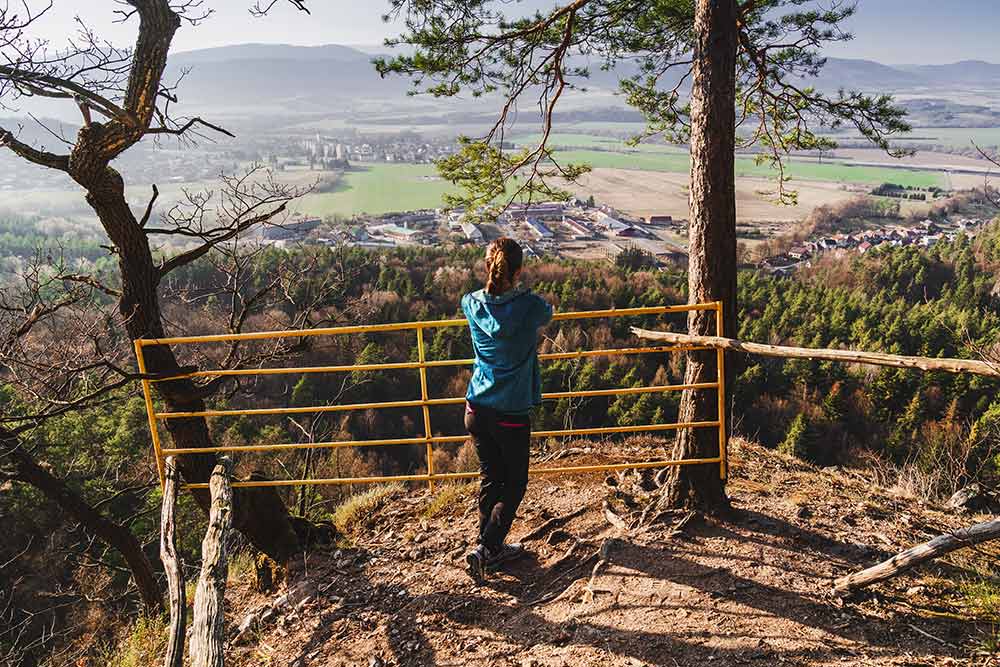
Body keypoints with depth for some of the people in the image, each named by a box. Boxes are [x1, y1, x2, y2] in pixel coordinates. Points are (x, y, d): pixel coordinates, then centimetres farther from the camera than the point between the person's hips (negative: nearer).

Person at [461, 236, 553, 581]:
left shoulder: (472, 304, -4)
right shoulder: (530, 306, -13)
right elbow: (547, 313, 11)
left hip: (477, 411, 5)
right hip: (512, 414, -4)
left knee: (490, 478, 19)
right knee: (514, 484, 12)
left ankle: (493, 547, 31)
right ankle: (484, 550, 4)